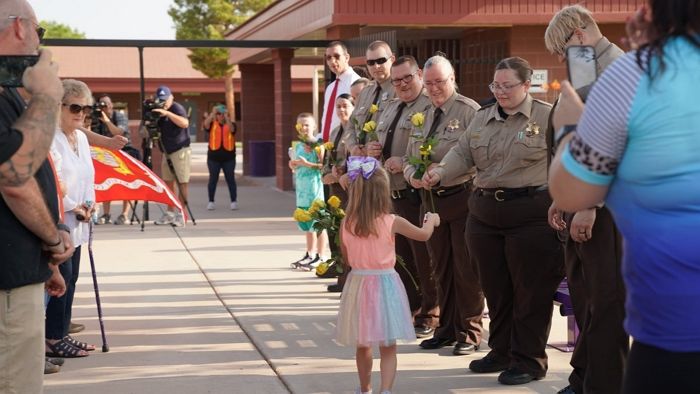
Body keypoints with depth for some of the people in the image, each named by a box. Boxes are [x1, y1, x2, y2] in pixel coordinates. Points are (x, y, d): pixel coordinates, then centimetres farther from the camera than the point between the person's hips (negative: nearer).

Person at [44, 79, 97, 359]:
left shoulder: (81, 138, 12)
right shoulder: (48, 137, -16)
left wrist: (89, 204, 2)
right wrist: (74, 207, -13)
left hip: (76, 222, 9)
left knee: (71, 278, 11)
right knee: (62, 277, -8)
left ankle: (61, 334, 20)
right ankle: (53, 339, 1)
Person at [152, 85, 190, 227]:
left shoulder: (177, 108, -12)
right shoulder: (159, 112, 11)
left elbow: (185, 123, -31)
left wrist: (167, 113, -36)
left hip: (180, 150, -8)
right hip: (167, 151, 8)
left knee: (182, 182, -6)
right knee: (168, 182, 7)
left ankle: (181, 214, -6)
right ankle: (170, 213, 12)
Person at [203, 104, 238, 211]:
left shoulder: (231, 124, 7)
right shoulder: (212, 125, 7)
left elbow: (231, 129, -16)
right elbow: (206, 124, -14)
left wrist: (226, 117, -22)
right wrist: (213, 113, -20)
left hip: (228, 157, 0)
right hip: (214, 157, 0)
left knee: (230, 179, 2)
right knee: (213, 179, 2)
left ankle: (234, 201, 7)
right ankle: (211, 202, 9)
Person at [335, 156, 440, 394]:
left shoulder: (346, 224, -5)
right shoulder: (391, 222, -12)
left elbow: (347, 257, 8)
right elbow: (423, 234, 3)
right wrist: (432, 220, 22)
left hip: (358, 282, 3)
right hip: (385, 284, -3)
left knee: (362, 345, 18)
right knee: (388, 348, 2)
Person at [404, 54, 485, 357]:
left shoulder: (469, 111, -9)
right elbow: (409, 157, 17)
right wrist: (412, 173, -5)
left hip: (462, 197, -7)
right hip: (431, 198, 7)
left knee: (466, 269, 0)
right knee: (440, 268, 15)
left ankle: (469, 334, 10)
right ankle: (447, 329, 26)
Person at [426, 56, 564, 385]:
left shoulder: (548, 116, -3)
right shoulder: (482, 118, 14)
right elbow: (463, 153, 9)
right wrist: (440, 172, -11)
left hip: (532, 214, -6)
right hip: (484, 212, 6)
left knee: (529, 290, 0)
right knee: (494, 287, 13)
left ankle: (529, 359, 11)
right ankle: (502, 351, 26)